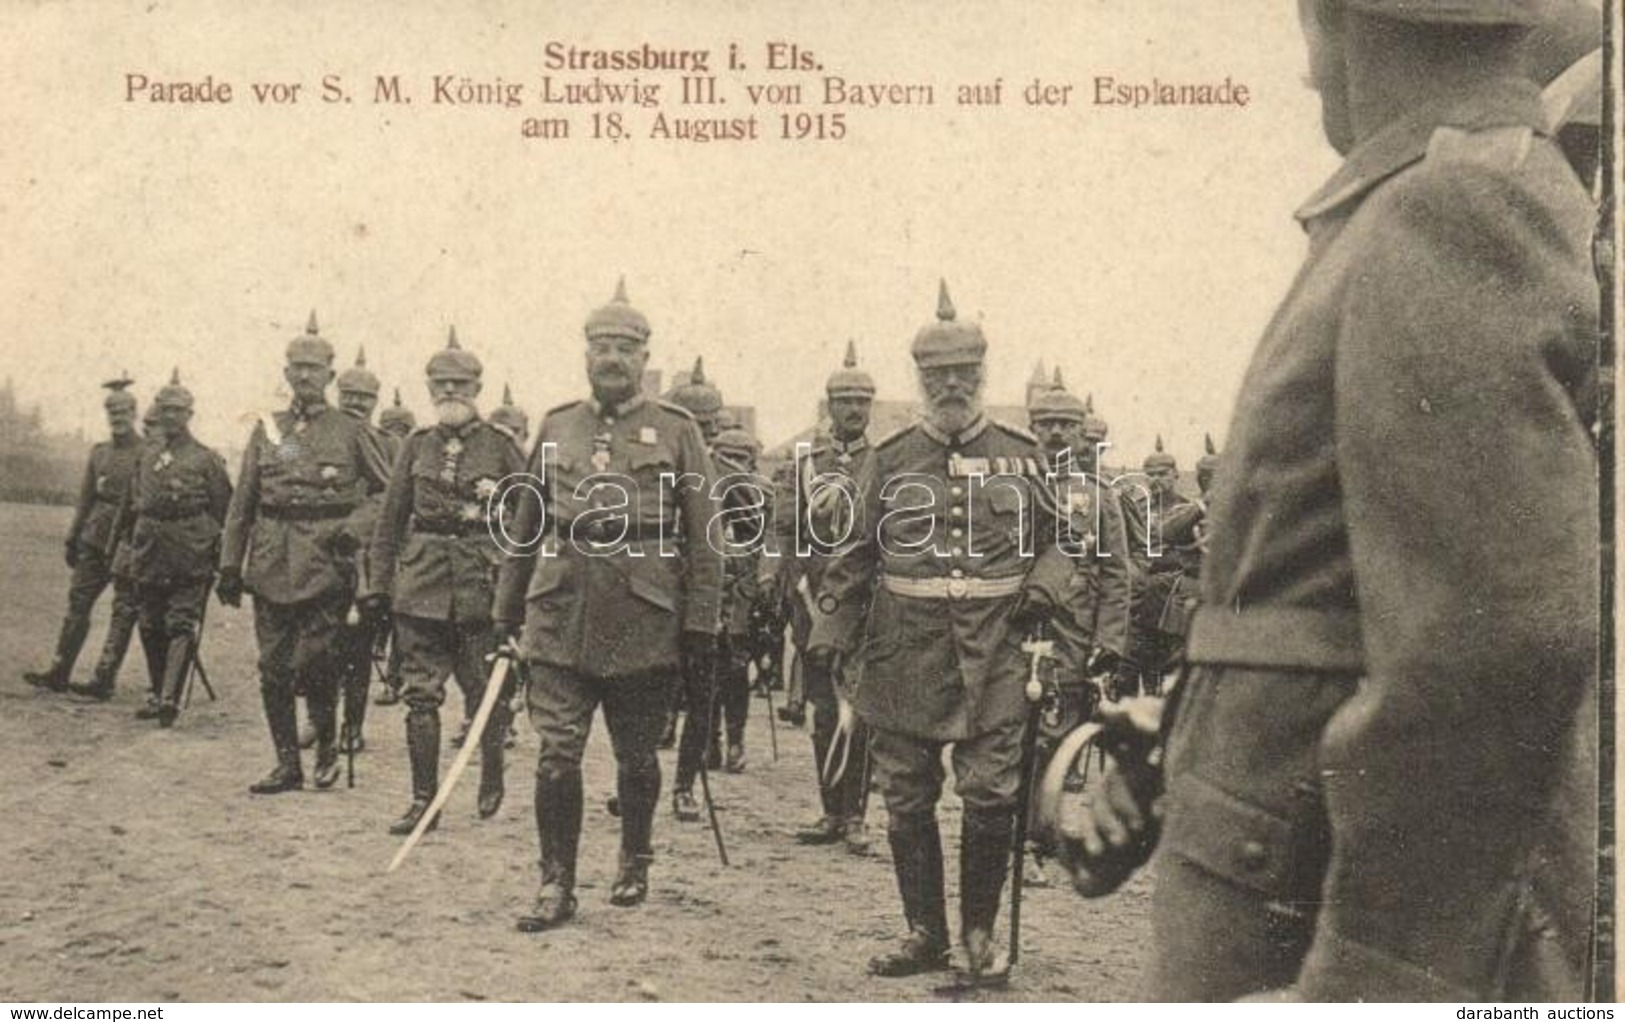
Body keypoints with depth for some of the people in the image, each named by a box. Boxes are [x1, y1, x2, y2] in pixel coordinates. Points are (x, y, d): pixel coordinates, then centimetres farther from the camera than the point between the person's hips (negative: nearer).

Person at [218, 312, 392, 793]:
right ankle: (287, 765, 14)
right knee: (274, 668, 4)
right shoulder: (266, 429, 11)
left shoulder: (351, 431, 3)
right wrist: (230, 564, 8)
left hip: (325, 562, -3)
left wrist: (357, 527, -5)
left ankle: (327, 745, 17)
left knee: (315, 662, -8)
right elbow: (242, 502, 12)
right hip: (272, 564, 3)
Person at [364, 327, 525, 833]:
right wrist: (377, 585, 7)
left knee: (487, 691, 6)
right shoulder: (417, 446, 9)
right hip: (421, 584, 2)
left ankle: (492, 776, 30)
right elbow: (390, 521, 12)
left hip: (483, 583, -2)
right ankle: (423, 799, 8)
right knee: (420, 695, 1)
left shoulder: (500, 446, 1)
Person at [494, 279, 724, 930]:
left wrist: (701, 623, -5)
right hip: (560, 618, 2)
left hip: (644, 624, -2)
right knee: (556, 755, -3)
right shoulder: (556, 428, 10)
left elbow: (705, 535, 0)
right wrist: (507, 610, 14)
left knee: (636, 756, 11)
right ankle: (556, 884, 7)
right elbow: (525, 528, 15)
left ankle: (634, 864, 32)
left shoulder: (677, 431, 2)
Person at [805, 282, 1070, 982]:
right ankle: (925, 933, 20)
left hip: (993, 659, -1)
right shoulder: (891, 460, 8)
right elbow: (857, 557, 12)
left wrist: (1044, 589, 0)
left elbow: (1058, 541, 19)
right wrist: (829, 632, 5)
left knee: (990, 796, -3)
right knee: (907, 801, 5)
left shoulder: (1020, 458, 8)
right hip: (903, 656, 1)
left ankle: (980, 934, 15)